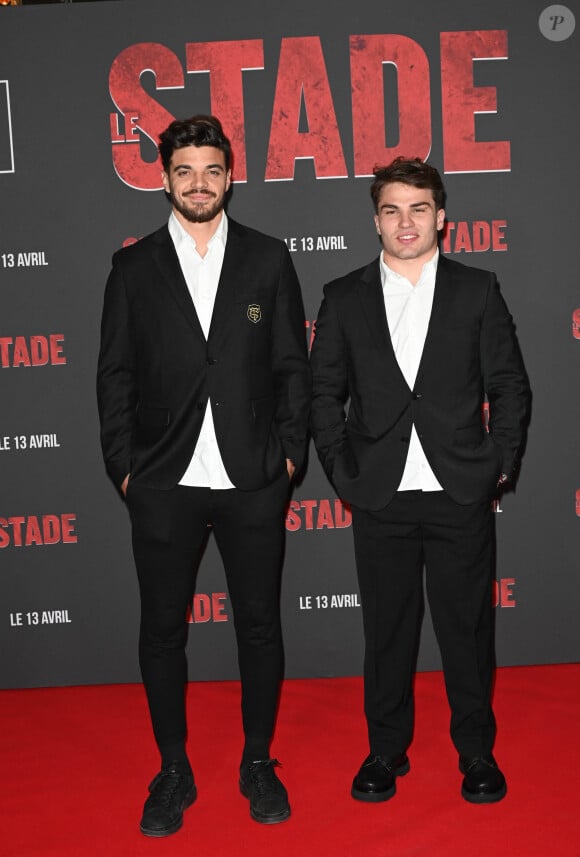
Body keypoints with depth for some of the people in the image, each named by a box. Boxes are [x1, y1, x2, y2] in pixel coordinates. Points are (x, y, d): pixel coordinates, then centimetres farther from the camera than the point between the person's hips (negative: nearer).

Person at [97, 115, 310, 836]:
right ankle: (173, 771, 27)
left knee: (259, 625, 9)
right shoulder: (133, 267, 5)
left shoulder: (268, 259, 5)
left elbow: (293, 365, 6)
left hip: (254, 480, 0)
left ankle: (258, 764, 28)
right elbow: (115, 375, 5)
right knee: (162, 629, 9)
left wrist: (289, 451, -2)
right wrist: (123, 465, -1)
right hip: (164, 482, 1)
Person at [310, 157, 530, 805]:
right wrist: (341, 471, 0)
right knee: (386, 629, 10)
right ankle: (386, 750, 27)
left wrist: (499, 464, -1)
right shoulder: (344, 297, 6)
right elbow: (324, 392, 7)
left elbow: (510, 386, 6)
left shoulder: (477, 290, 4)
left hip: (461, 492, 0)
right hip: (381, 497, 1)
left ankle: (476, 751, 27)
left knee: (467, 627, 8)